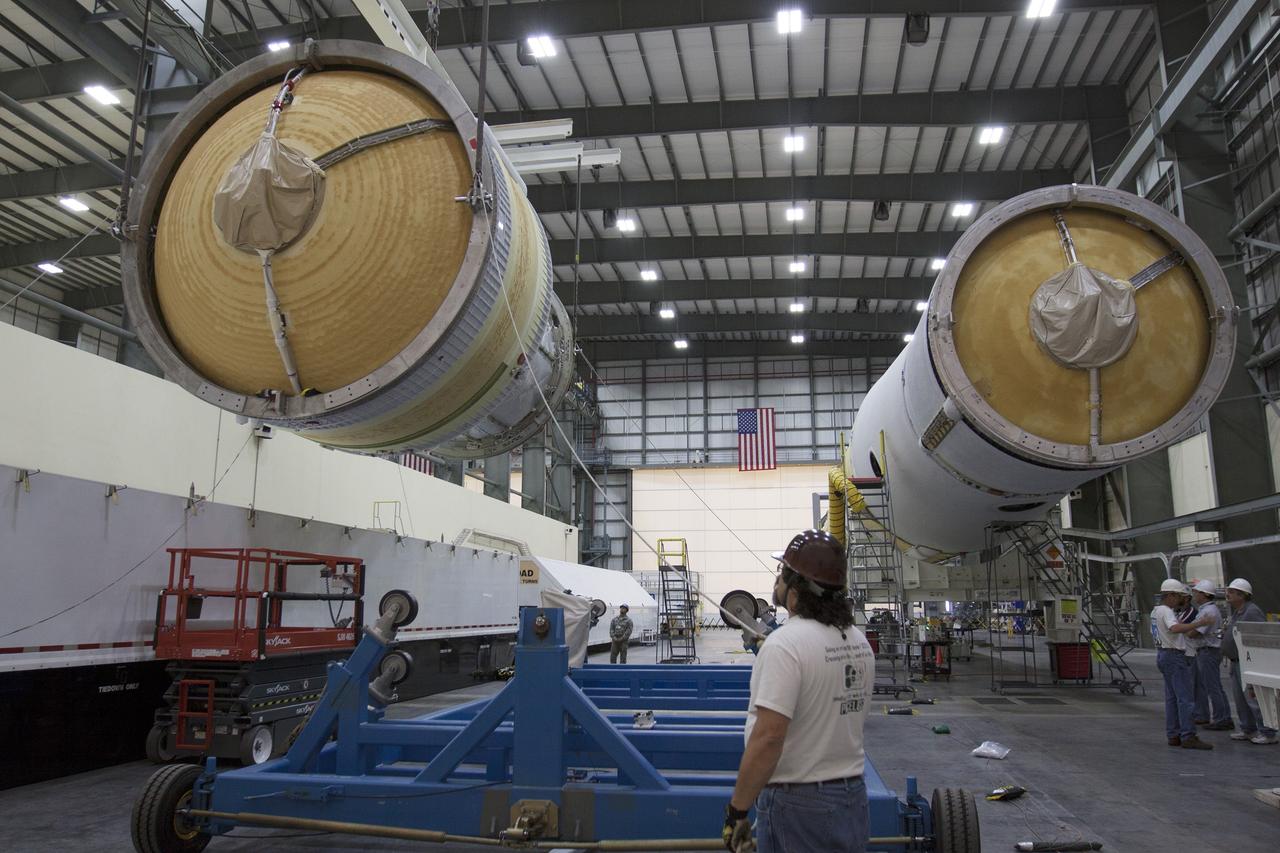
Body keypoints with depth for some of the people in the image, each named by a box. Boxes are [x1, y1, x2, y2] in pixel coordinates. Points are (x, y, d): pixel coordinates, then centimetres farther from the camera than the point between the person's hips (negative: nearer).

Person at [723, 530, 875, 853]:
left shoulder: (786, 643, -21)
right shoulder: (859, 641, 6)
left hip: (797, 804, -8)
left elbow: (768, 738, -26)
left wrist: (737, 809, -18)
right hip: (853, 798, 8)